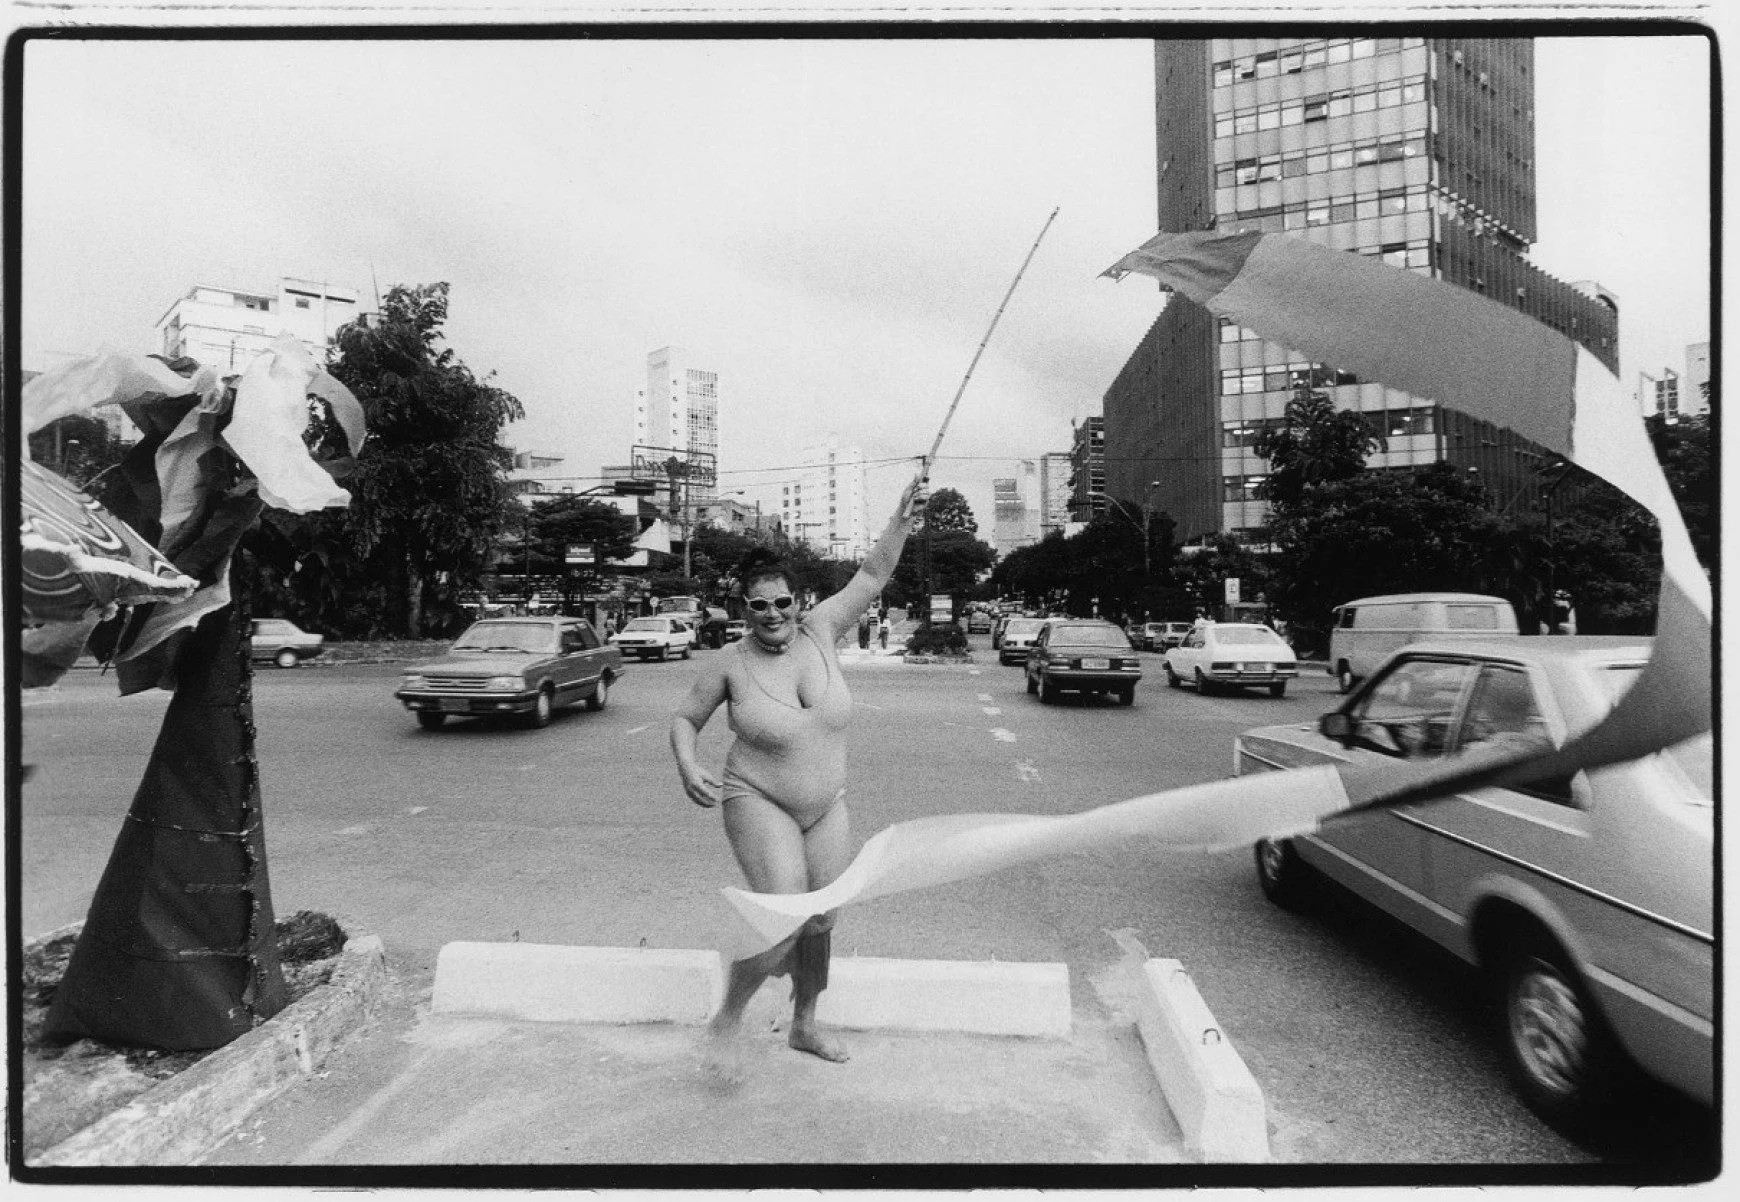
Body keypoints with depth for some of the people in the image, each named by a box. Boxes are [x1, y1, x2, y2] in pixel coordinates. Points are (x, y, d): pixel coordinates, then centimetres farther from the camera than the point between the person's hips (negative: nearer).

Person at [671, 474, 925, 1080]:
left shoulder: (819, 630, -6)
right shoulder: (730, 665, -12)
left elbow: (873, 574, -5)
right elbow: (684, 718, 0)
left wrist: (901, 519, -15)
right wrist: (687, 767, -18)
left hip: (827, 808, 4)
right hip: (760, 805, -4)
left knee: (822, 922, 13)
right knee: (785, 922, -16)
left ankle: (804, 1027, 38)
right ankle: (726, 1024, 10)